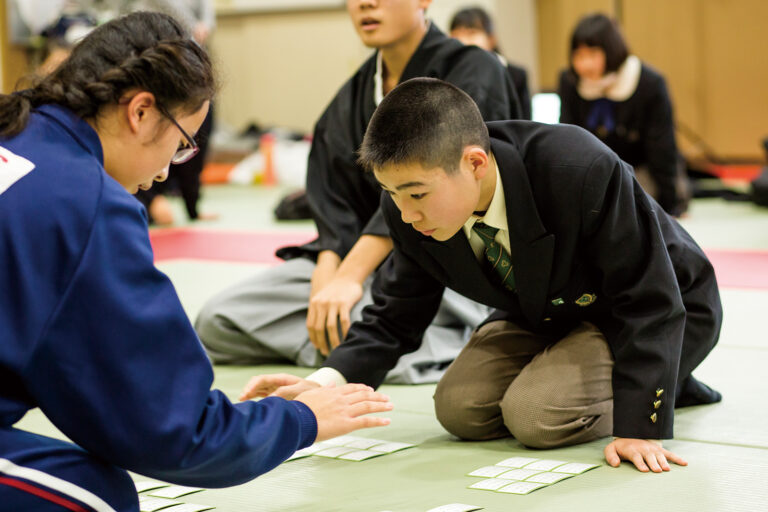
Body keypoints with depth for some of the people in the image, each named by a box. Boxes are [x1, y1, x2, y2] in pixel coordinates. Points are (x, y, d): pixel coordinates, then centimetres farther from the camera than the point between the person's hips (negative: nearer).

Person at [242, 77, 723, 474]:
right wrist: (325, 382, -27)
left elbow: (648, 303, -30)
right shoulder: (412, 215, -21)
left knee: (535, 415, -24)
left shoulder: (582, 172, -39)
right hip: (546, 311, 7)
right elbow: (395, 319, -8)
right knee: (461, 409, -9)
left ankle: (663, 382, 4)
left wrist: (639, 427, -33)